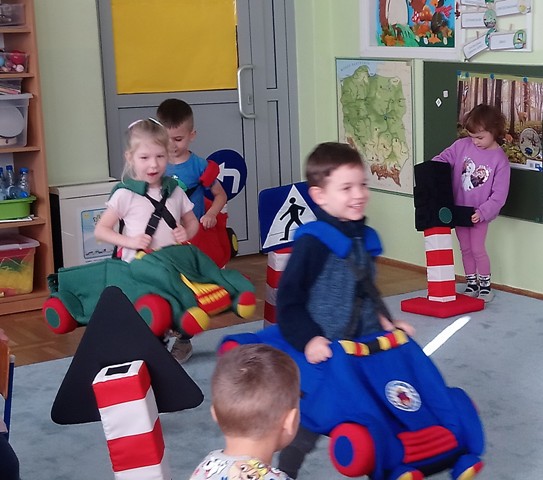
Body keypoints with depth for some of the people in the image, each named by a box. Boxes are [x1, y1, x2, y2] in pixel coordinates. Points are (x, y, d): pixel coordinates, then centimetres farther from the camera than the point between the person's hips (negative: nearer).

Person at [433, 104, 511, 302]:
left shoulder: (500, 159, -14)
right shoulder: (462, 145, -6)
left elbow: (499, 194, -14)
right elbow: (443, 159, 1)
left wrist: (482, 212, -21)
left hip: (480, 213, -4)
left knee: (477, 249, -3)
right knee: (465, 249, 13)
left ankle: (485, 284, 17)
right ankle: (471, 283, 28)